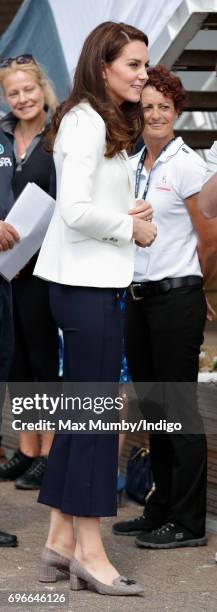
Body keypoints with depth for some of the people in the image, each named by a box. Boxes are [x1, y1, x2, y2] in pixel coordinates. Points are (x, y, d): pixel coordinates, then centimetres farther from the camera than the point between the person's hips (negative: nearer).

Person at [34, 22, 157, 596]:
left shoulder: (104, 124, 15)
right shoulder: (86, 123, -15)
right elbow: (76, 210, -24)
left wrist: (130, 213, 2)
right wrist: (132, 228, -11)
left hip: (88, 282, 10)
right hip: (87, 284, -10)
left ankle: (60, 541, 19)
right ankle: (89, 551, 3)